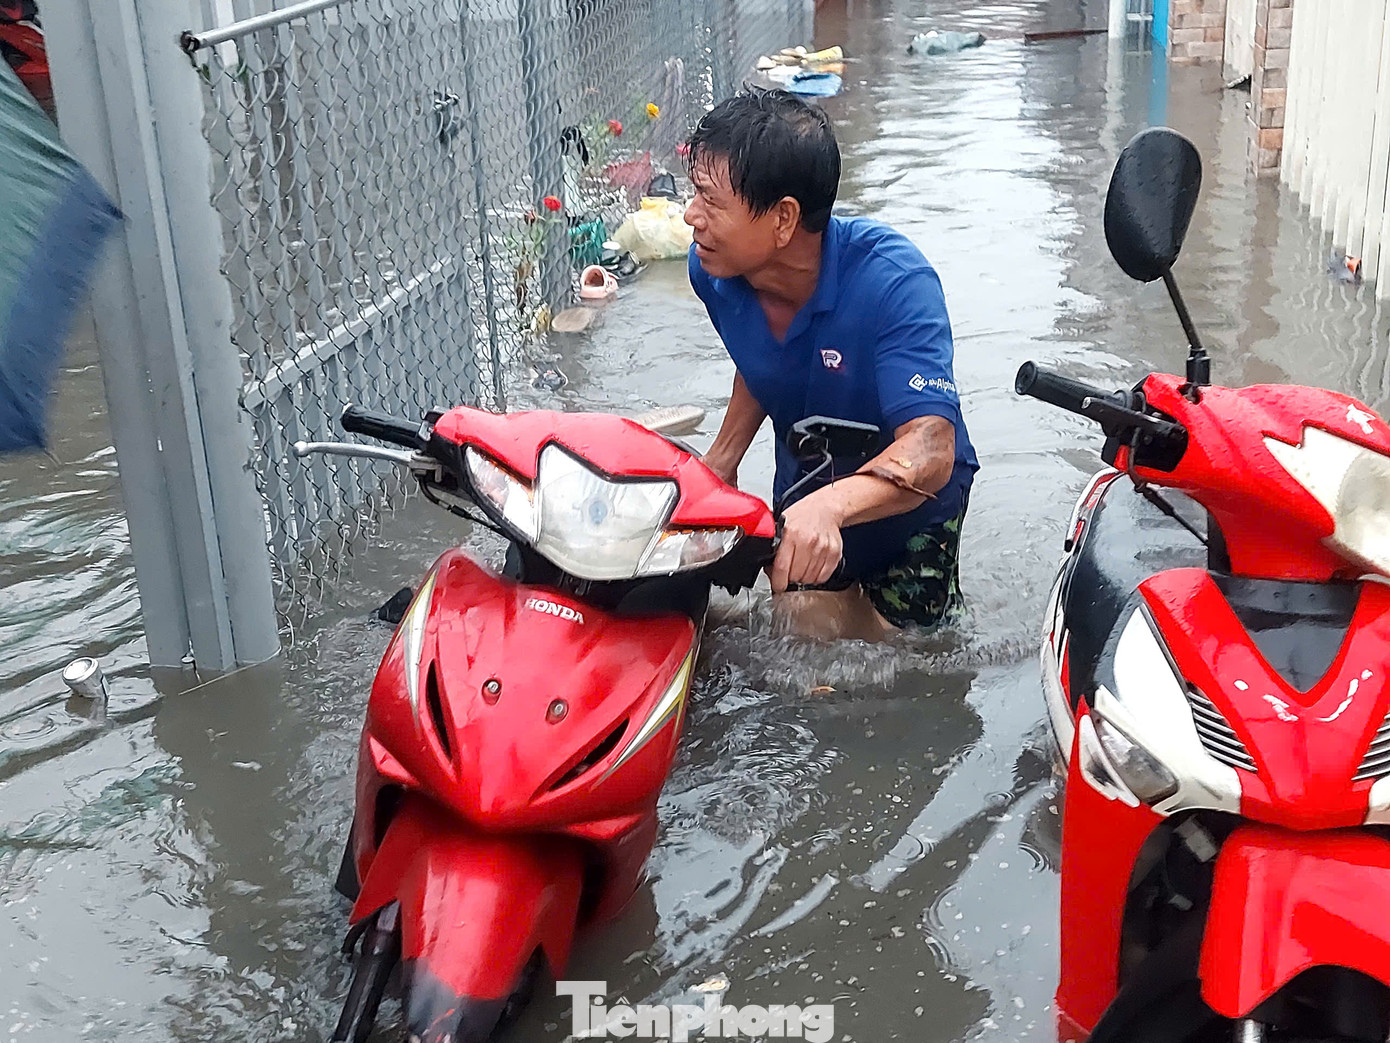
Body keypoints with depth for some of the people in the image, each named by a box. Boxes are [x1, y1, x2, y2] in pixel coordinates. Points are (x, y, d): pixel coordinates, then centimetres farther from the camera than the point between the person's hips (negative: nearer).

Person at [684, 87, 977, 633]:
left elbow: (930, 447, -45)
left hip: (907, 499, -4)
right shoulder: (714, 271, -16)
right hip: (802, 489, 5)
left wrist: (831, 504, -64)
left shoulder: (892, 279, -35)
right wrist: (721, 460, -5)